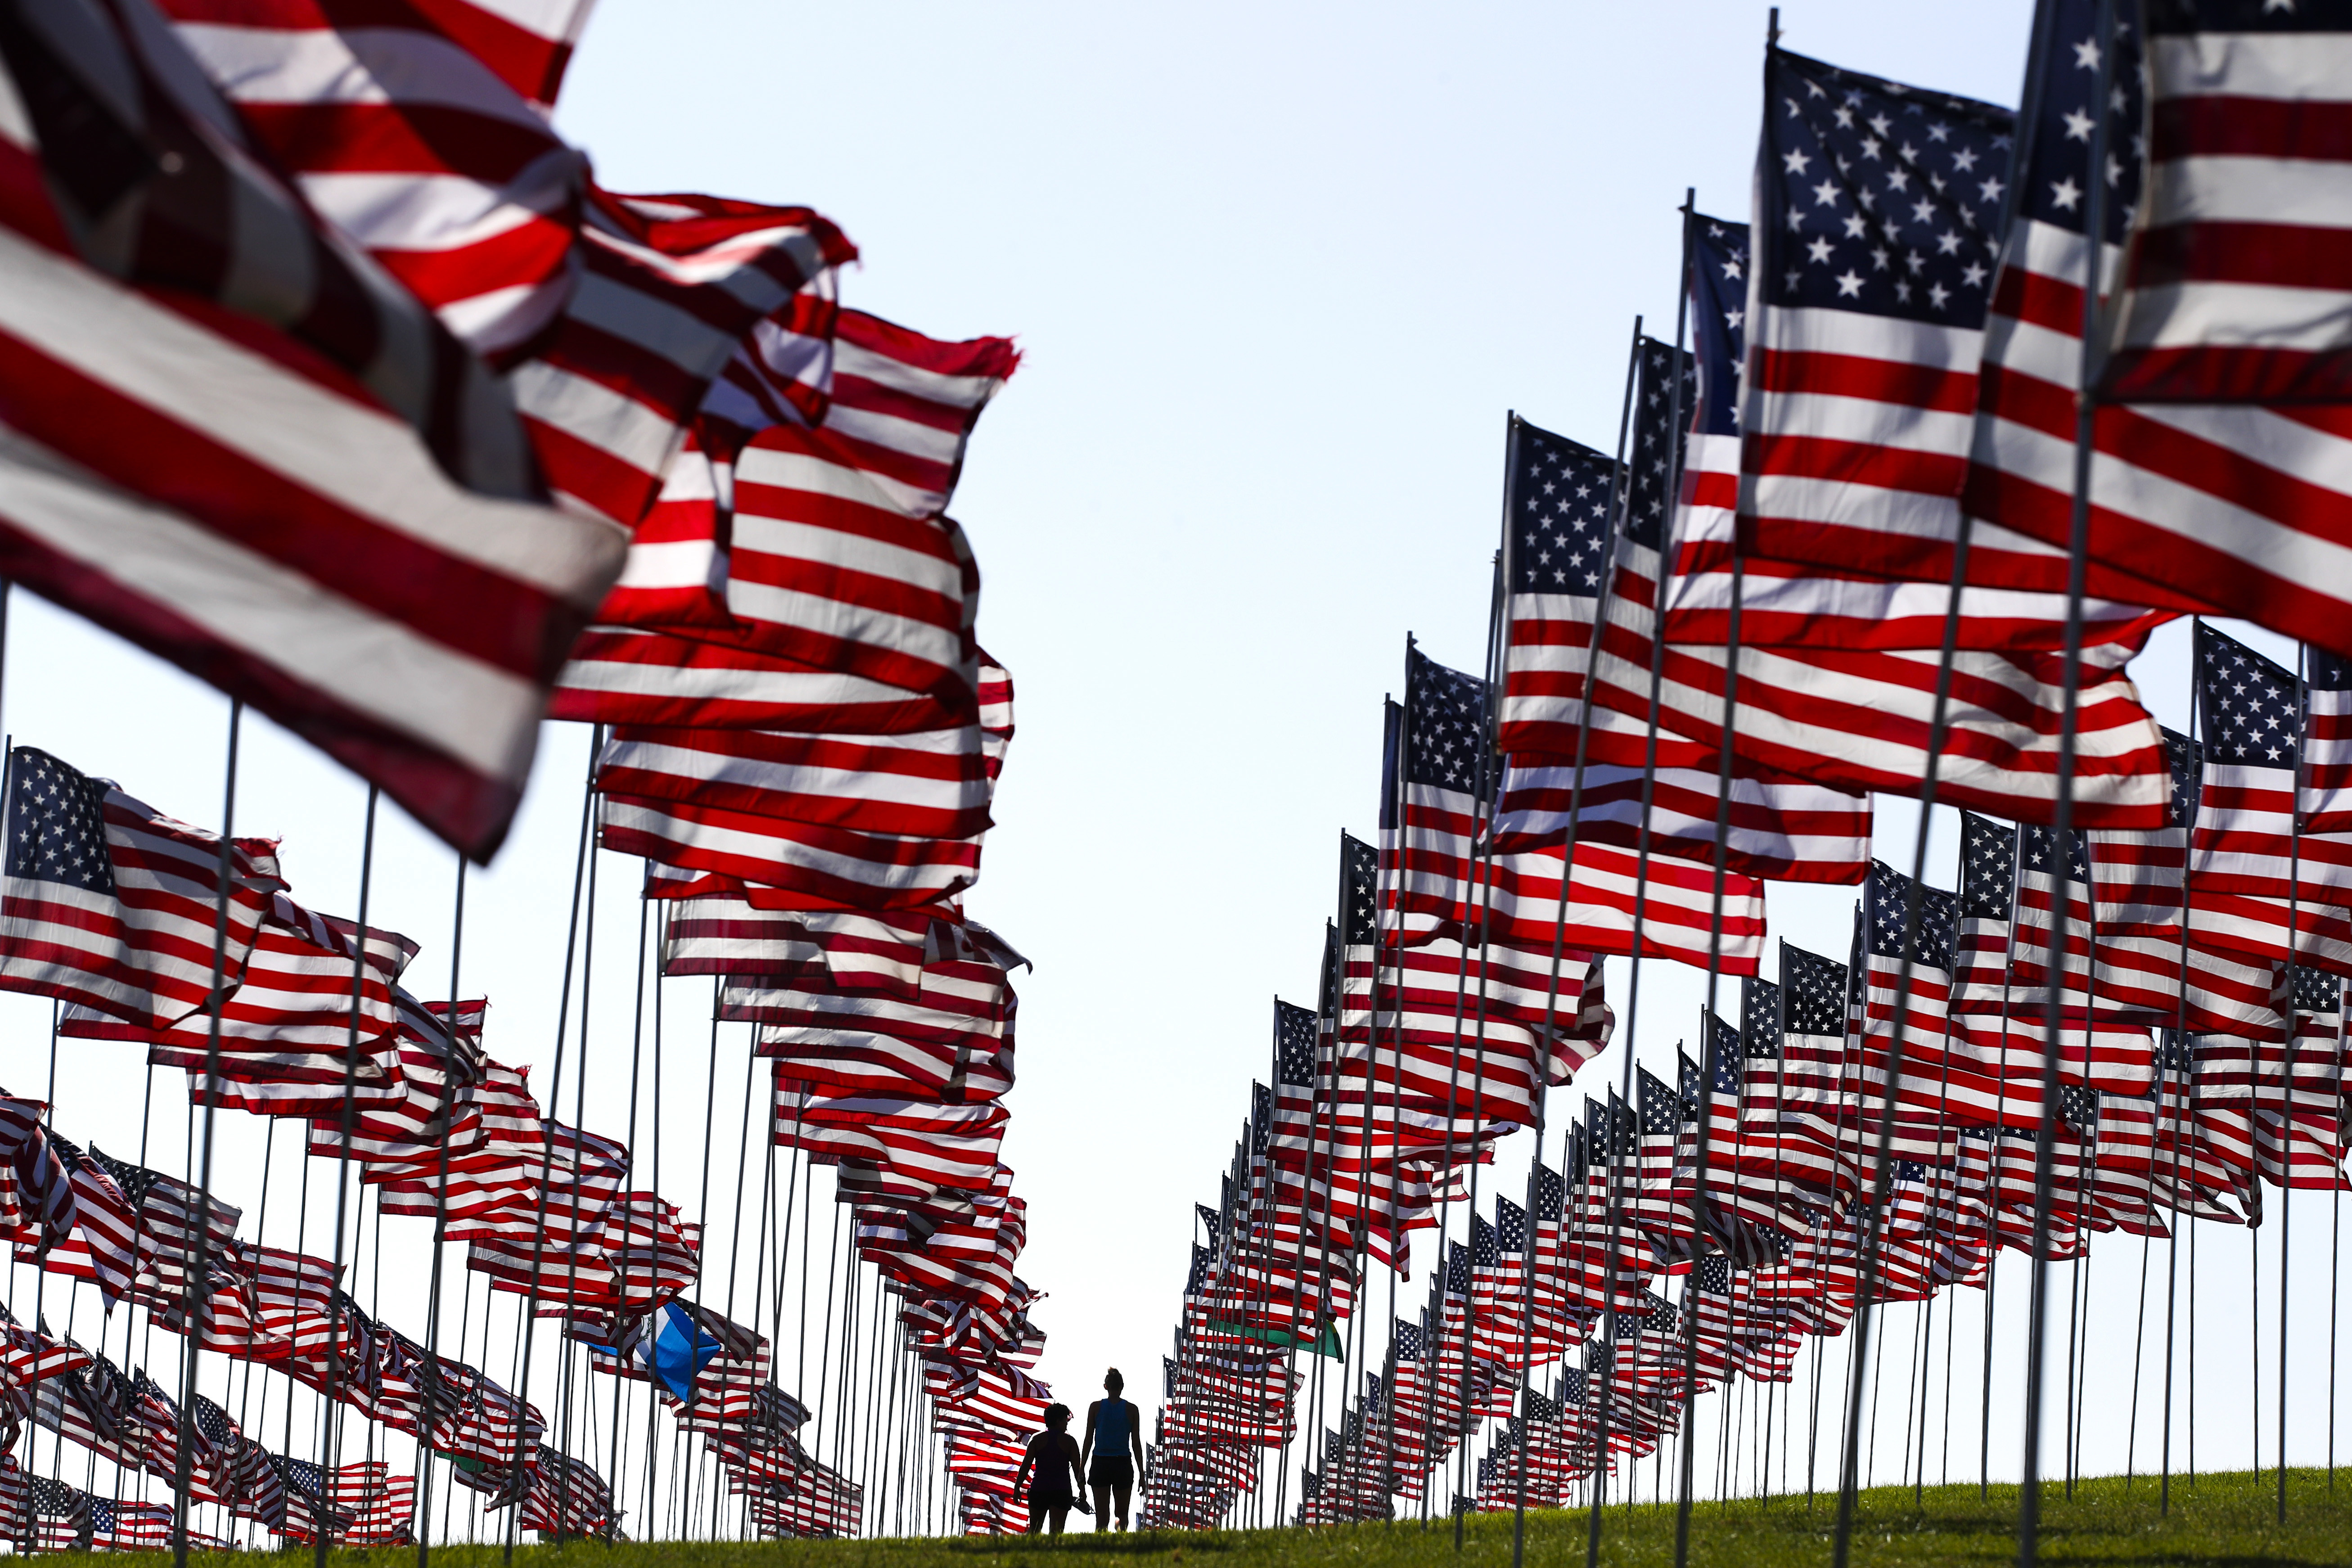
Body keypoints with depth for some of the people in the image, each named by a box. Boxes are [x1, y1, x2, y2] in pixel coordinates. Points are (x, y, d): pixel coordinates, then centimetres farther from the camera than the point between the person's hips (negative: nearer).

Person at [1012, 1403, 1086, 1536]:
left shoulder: (1037, 1439, 3)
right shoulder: (1069, 1441, 1)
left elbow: (1026, 1466, 0)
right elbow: (1077, 1469, 0)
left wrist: (1017, 1488, 6)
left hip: (1039, 1489, 1)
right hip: (1062, 1490, -1)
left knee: (1033, 1529, 12)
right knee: (1057, 1530, -4)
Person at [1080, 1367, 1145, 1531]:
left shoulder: (1095, 1407, 0)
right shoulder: (1131, 1409, 0)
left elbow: (1089, 1440, 2)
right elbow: (1136, 1443, 3)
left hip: (1100, 1464, 0)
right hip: (1123, 1464, 0)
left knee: (1102, 1517, 3)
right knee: (1122, 1513, 10)